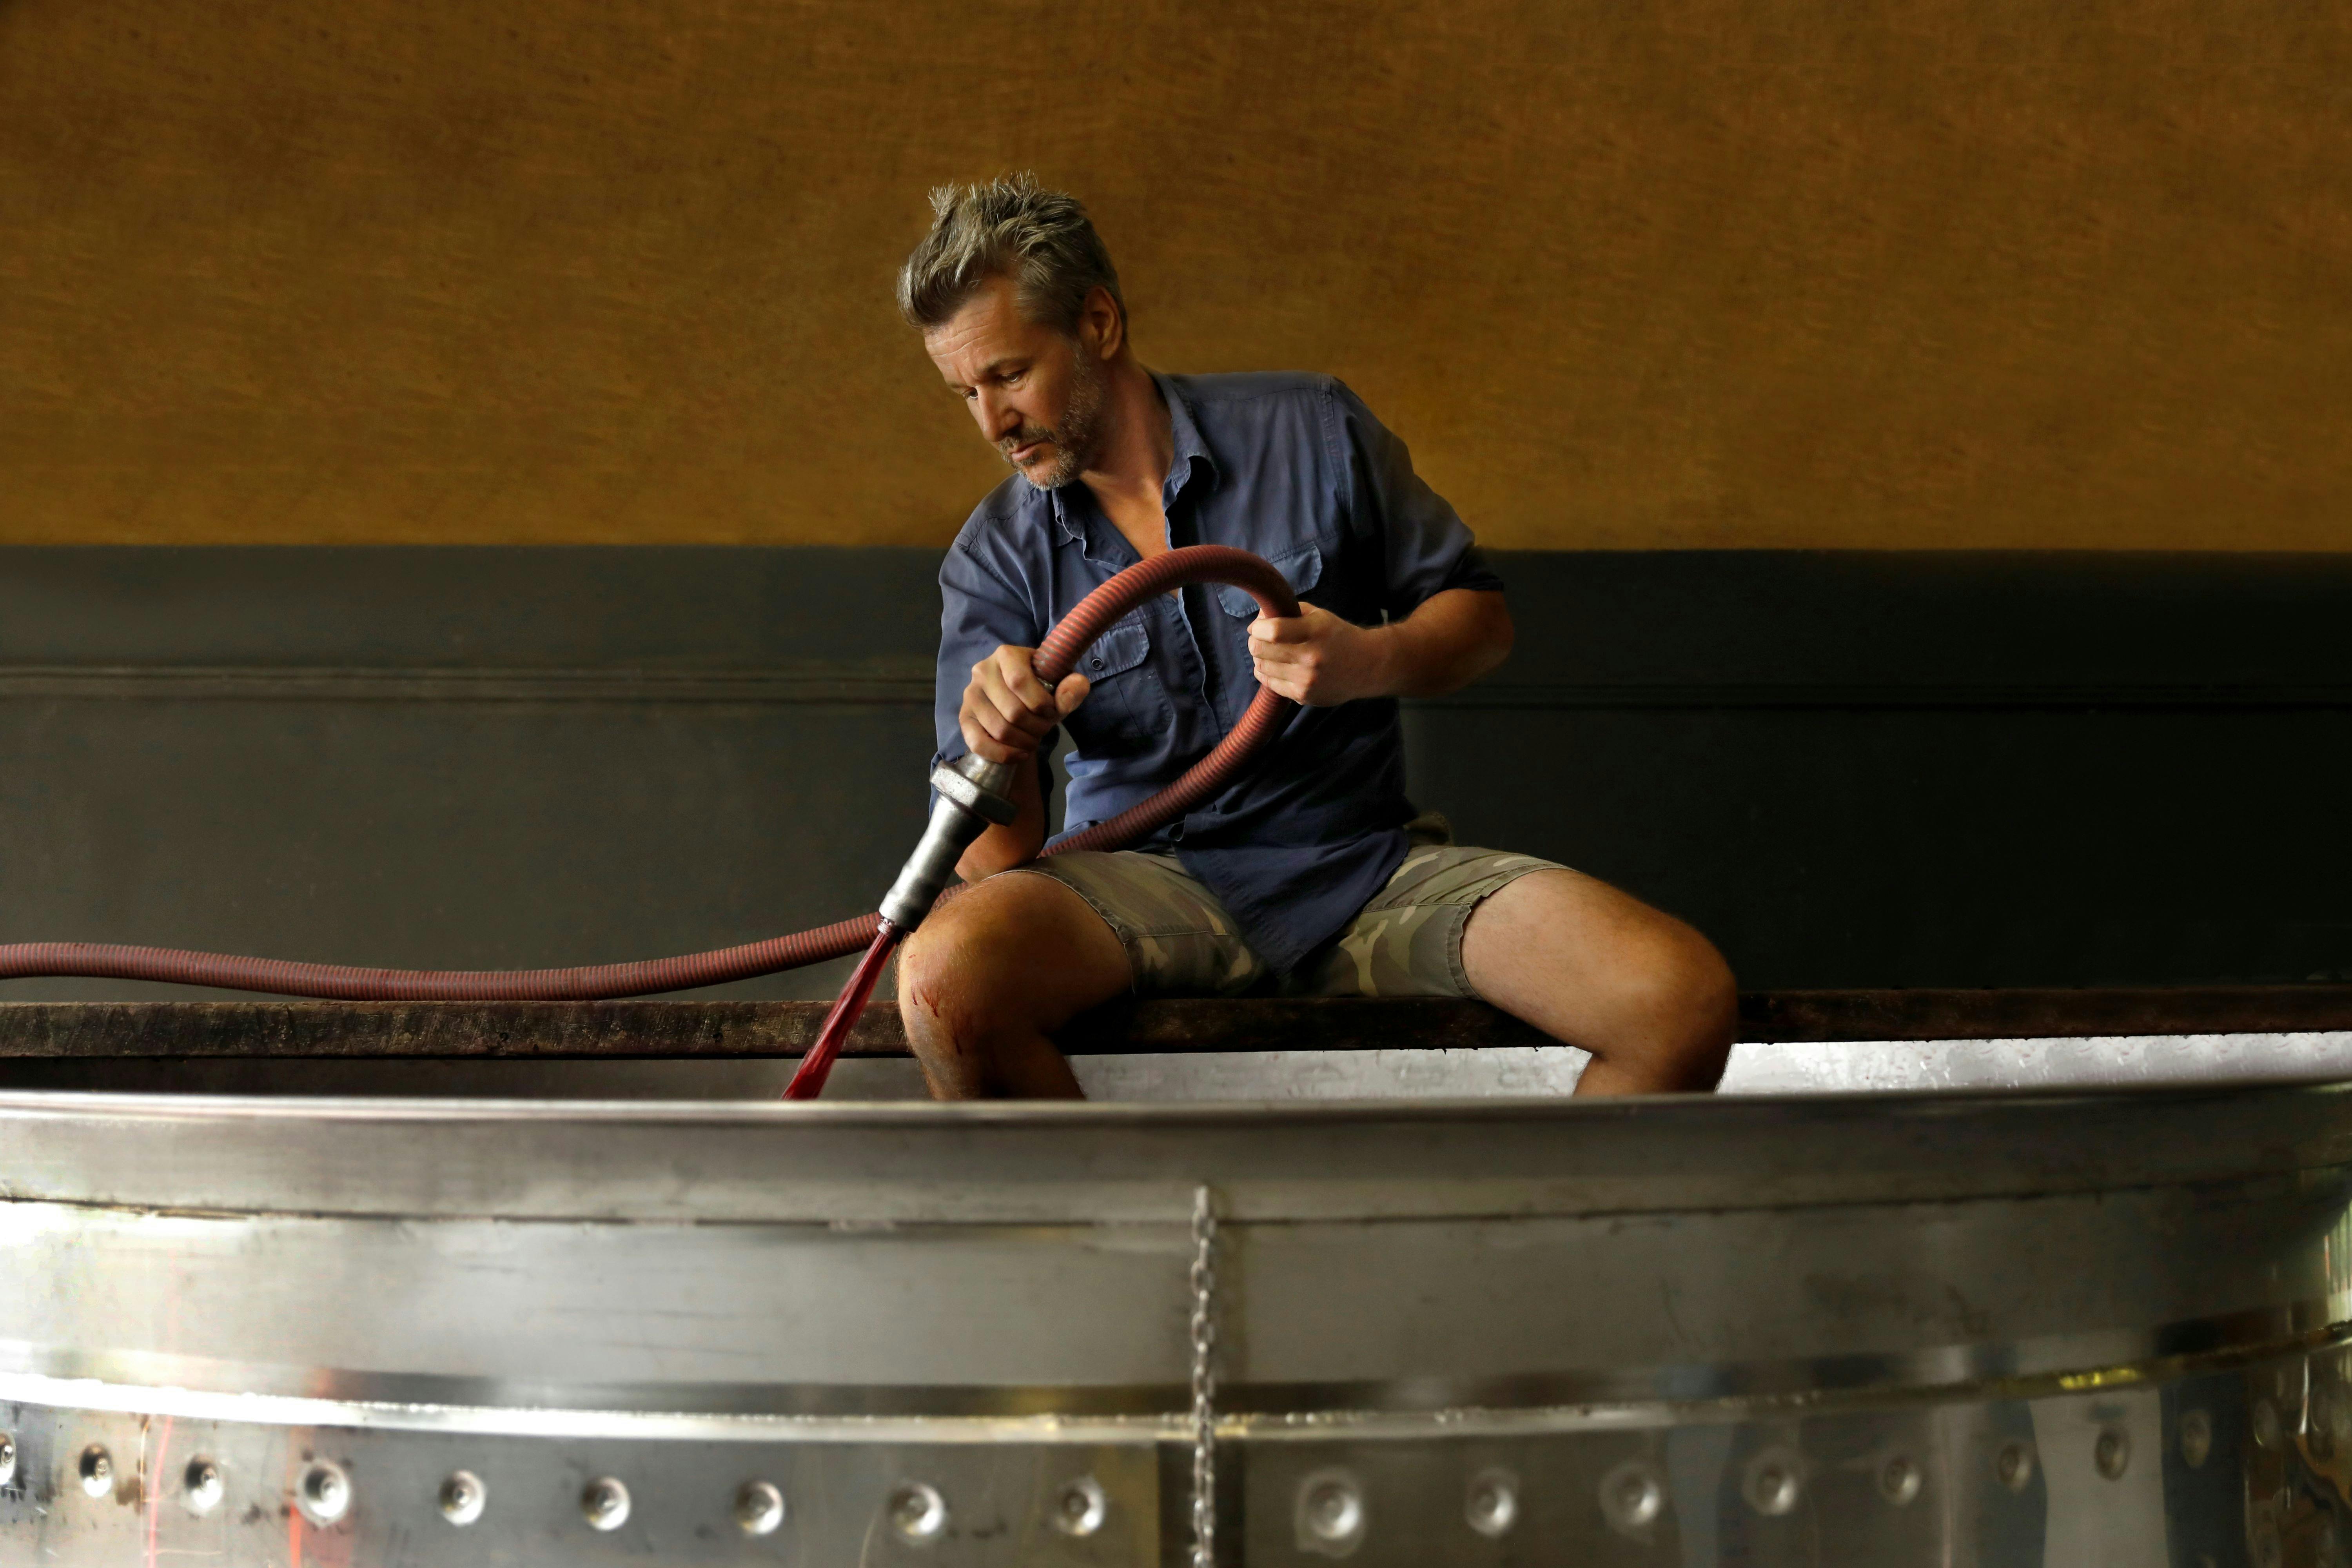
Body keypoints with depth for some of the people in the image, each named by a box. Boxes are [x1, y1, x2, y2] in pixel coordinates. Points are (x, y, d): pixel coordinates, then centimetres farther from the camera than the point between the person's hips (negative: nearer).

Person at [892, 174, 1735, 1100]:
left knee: (1681, 997, -23)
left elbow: (1482, 615, 10)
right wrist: (999, 758, -24)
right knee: (945, 979, -35)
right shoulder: (995, 560, 3)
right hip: (1150, 883, 0)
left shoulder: (1310, 433, 3)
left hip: (1367, 865, 0)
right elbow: (998, 859, -1)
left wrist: (1371, 663, -12)